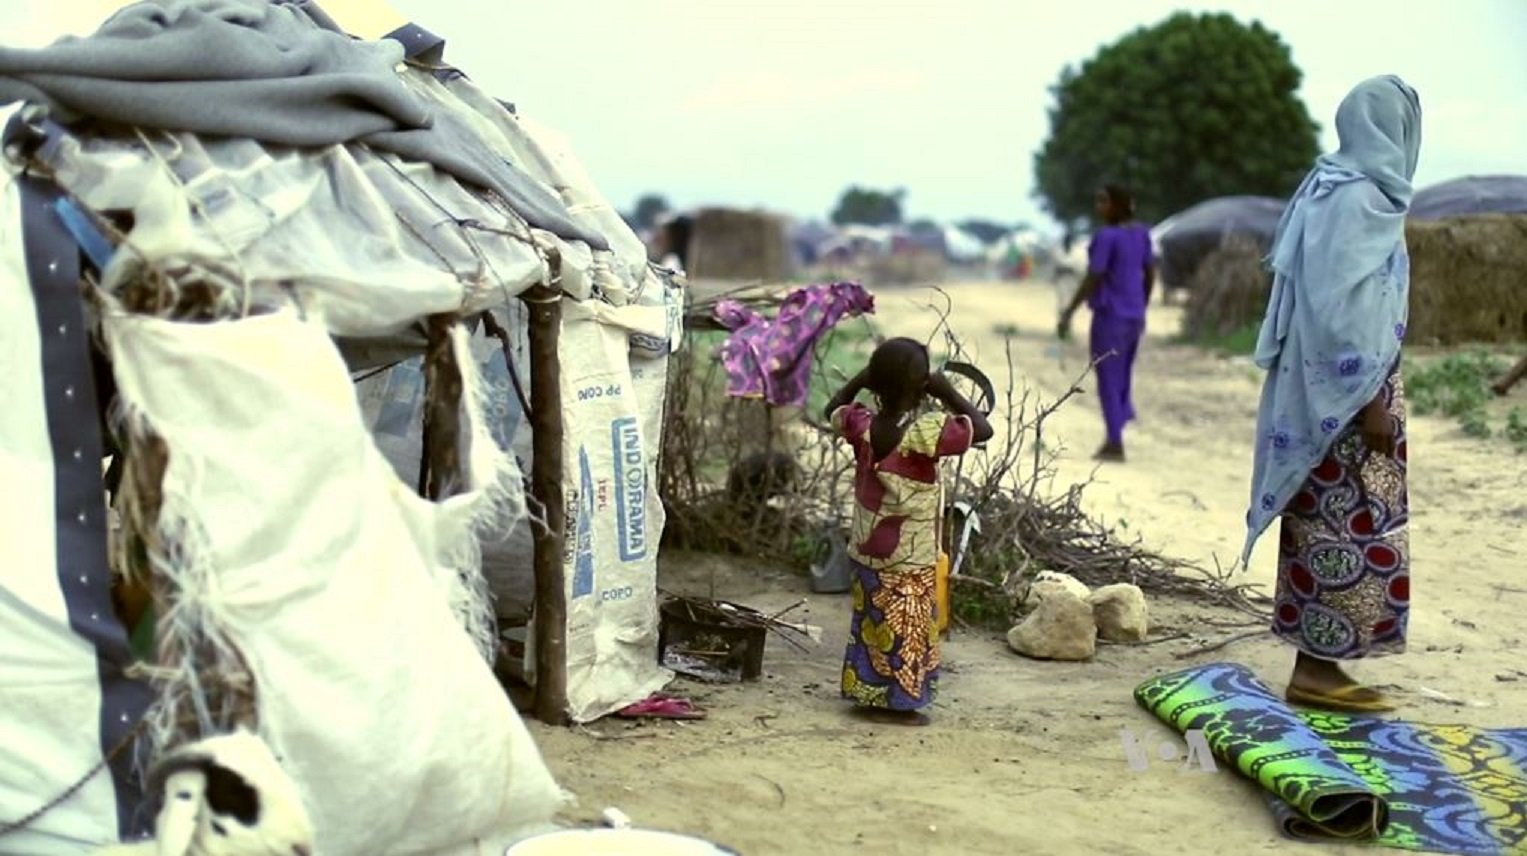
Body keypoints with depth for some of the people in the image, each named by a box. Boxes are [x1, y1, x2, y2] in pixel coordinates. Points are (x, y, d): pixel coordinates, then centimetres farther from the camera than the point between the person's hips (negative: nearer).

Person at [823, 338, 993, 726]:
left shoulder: (861, 425, -7)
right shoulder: (926, 432, -24)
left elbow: (834, 409, 15)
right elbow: (983, 429, -19)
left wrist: (862, 378, 11)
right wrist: (948, 393, -14)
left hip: (866, 552, 6)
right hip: (910, 562, -6)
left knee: (870, 624, 19)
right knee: (904, 631, 8)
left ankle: (865, 692, 28)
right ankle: (895, 702, 16)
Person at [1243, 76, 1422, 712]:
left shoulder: (1337, 188, 14)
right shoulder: (1357, 199, -15)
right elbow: (1347, 308, -21)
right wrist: (1370, 400, -20)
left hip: (1328, 387, 10)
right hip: (1347, 388, -10)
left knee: (1331, 527, 11)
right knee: (1350, 529, -5)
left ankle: (1317, 662, 16)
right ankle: (1318, 668, 1)